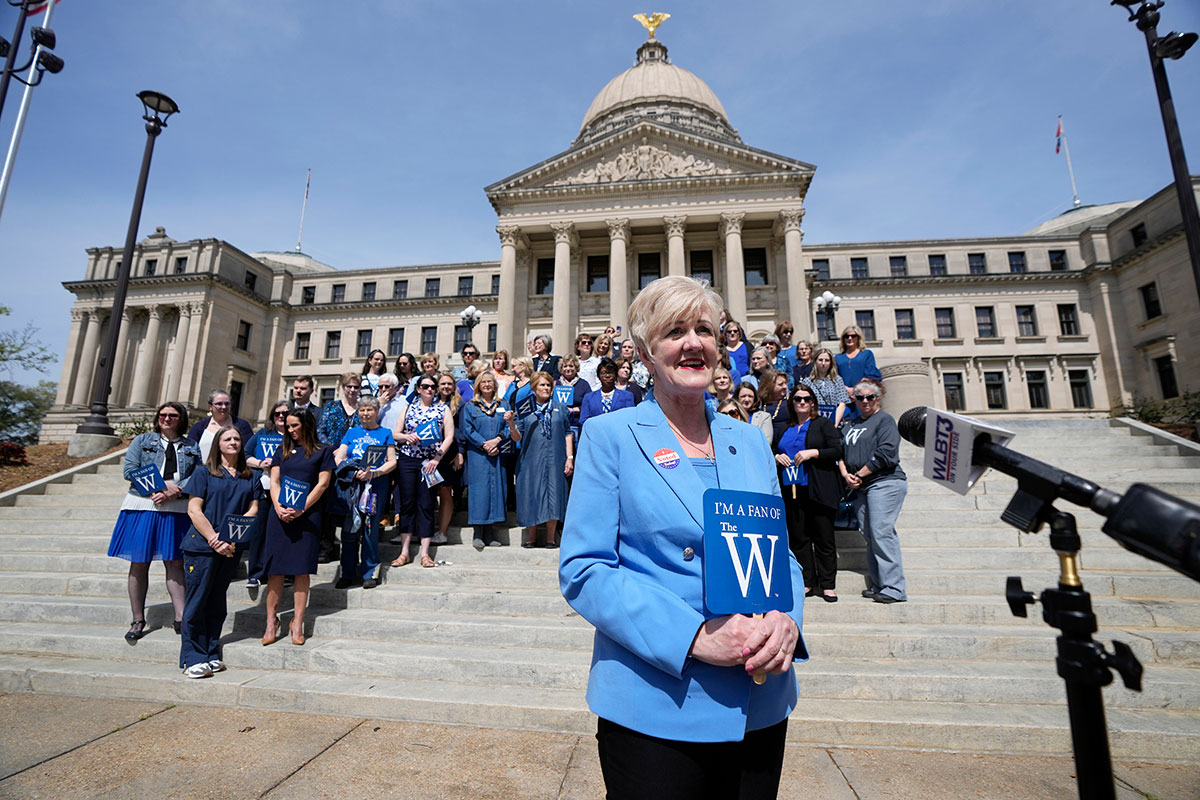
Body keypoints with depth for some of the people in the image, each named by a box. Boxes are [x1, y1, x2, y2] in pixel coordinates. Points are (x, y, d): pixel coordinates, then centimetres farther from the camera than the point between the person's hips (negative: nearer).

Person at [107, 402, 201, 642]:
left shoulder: (192, 447, 12)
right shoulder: (142, 440, 11)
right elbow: (129, 471, -1)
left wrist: (173, 493, -14)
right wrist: (161, 486, -13)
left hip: (177, 508, 0)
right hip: (142, 505, 0)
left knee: (175, 562, -1)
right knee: (139, 562, 3)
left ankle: (180, 617, -1)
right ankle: (138, 620, 13)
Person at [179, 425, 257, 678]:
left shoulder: (249, 477, 12)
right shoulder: (204, 473, 3)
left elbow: (253, 510, 6)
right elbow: (194, 510, -3)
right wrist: (215, 539, -13)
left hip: (231, 549, 3)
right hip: (201, 545, -3)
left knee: (217, 602, 11)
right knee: (197, 601, -1)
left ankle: (212, 655, 19)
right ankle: (193, 658, 8)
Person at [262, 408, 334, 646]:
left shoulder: (323, 451, 5)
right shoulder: (283, 450, 16)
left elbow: (322, 484, -2)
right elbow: (274, 481, 10)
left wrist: (300, 510, -12)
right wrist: (279, 507, -7)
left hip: (307, 514, -3)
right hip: (280, 513, 3)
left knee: (301, 569, -2)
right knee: (275, 568, 1)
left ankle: (297, 623, 4)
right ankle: (271, 621, 11)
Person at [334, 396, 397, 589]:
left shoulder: (385, 433, 12)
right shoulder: (352, 432, 19)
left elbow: (392, 461, 5)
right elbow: (338, 457, 11)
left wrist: (373, 473, -12)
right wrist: (353, 471, -9)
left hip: (376, 484, -2)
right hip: (351, 484, 2)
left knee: (370, 527, -4)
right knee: (349, 527, 0)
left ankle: (369, 573, 5)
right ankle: (348, 573, 10)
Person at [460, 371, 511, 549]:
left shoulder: (503, 406, 13)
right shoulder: (470, 406, 7)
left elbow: (508, 427, 5)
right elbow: (468, 430, -2)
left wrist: (496, 440, -13)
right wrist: (484, 445, -13)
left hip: (498, 455, 3)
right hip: (477, 455, -2)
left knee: (496, 488, 1)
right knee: (479, 489, -5)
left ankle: (488, 532, 8)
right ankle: (478, 533, 1)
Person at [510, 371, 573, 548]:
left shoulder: (560, 408, 10)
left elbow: (567, 434, 7)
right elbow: (517, 438, 2)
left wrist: (570, 458, -2)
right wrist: (511, 424, -18)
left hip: (555, 459, 0)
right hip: (531, 459, 0)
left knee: (553, 495, -1)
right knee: (531, 494, 2)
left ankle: (551, 536, 10)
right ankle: (531, 536, 15)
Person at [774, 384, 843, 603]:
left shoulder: (824, 424, 5)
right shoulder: (785, 428, 18)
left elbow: (837, 451, -4)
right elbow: (775, 451, 25)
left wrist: (812, 452, -16)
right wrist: (777, 457, 2)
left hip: (818, 491, -4)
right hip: (792, 490, 4)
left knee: (824, 538, 0)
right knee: (798, 537, 6)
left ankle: (828, 584, 10)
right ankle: (807, 583, 16)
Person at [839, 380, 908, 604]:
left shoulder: (885, 420, -1)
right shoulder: (850, 424, 21)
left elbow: (886, 453, -12)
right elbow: (840, 451, 16)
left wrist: (859, 475, -9)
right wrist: (846, 474, -2)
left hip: (885, 482, -7)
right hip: (861, 488, 7)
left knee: (881, 533, -13)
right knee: (869, 535, 5)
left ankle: (893, 589, -8)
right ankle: (878, 585, 12)